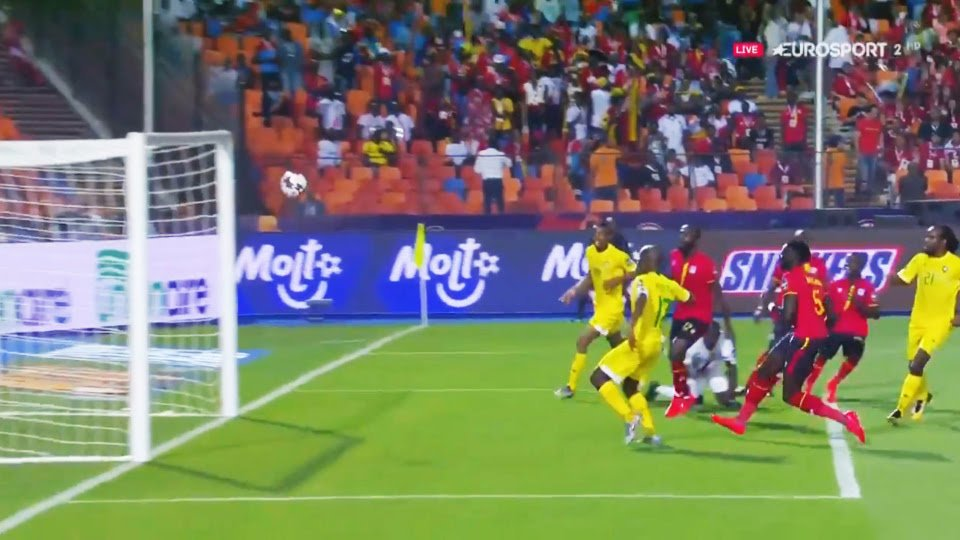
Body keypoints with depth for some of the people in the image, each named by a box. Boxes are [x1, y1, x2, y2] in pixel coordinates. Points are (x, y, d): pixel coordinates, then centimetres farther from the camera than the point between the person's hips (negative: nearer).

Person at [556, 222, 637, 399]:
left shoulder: (618, 255, -18)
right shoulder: (590, 252, 2)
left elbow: (636, 272, -9)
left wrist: (618, 280, -22)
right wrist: (575, 290, 2)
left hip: (612, 307, -8)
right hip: (600, 305, 8)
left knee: (582, 341, -14)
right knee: (619, 348, 20)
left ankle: (571, 386, -7)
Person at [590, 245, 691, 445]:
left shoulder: (641, 281, -9)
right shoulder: (668, 284, 11)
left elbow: (642, 300, -31)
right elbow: (687, 298, 29)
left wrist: (632, 326, -41)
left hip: (640, 342, -8)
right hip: (655, 344, 8)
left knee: (599, 378, -2)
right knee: (630, 386, 24)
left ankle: (630, 417, -16)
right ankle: (650, 433, 17)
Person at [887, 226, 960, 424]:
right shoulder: (920, 259, -2)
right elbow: (900, 279, -3)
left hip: (940, 323, -5)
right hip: (917, 321, 5)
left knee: (916, 366, -15)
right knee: (913, 366, 15)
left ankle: (900, 410, -5)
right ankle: (923, 396, 45)